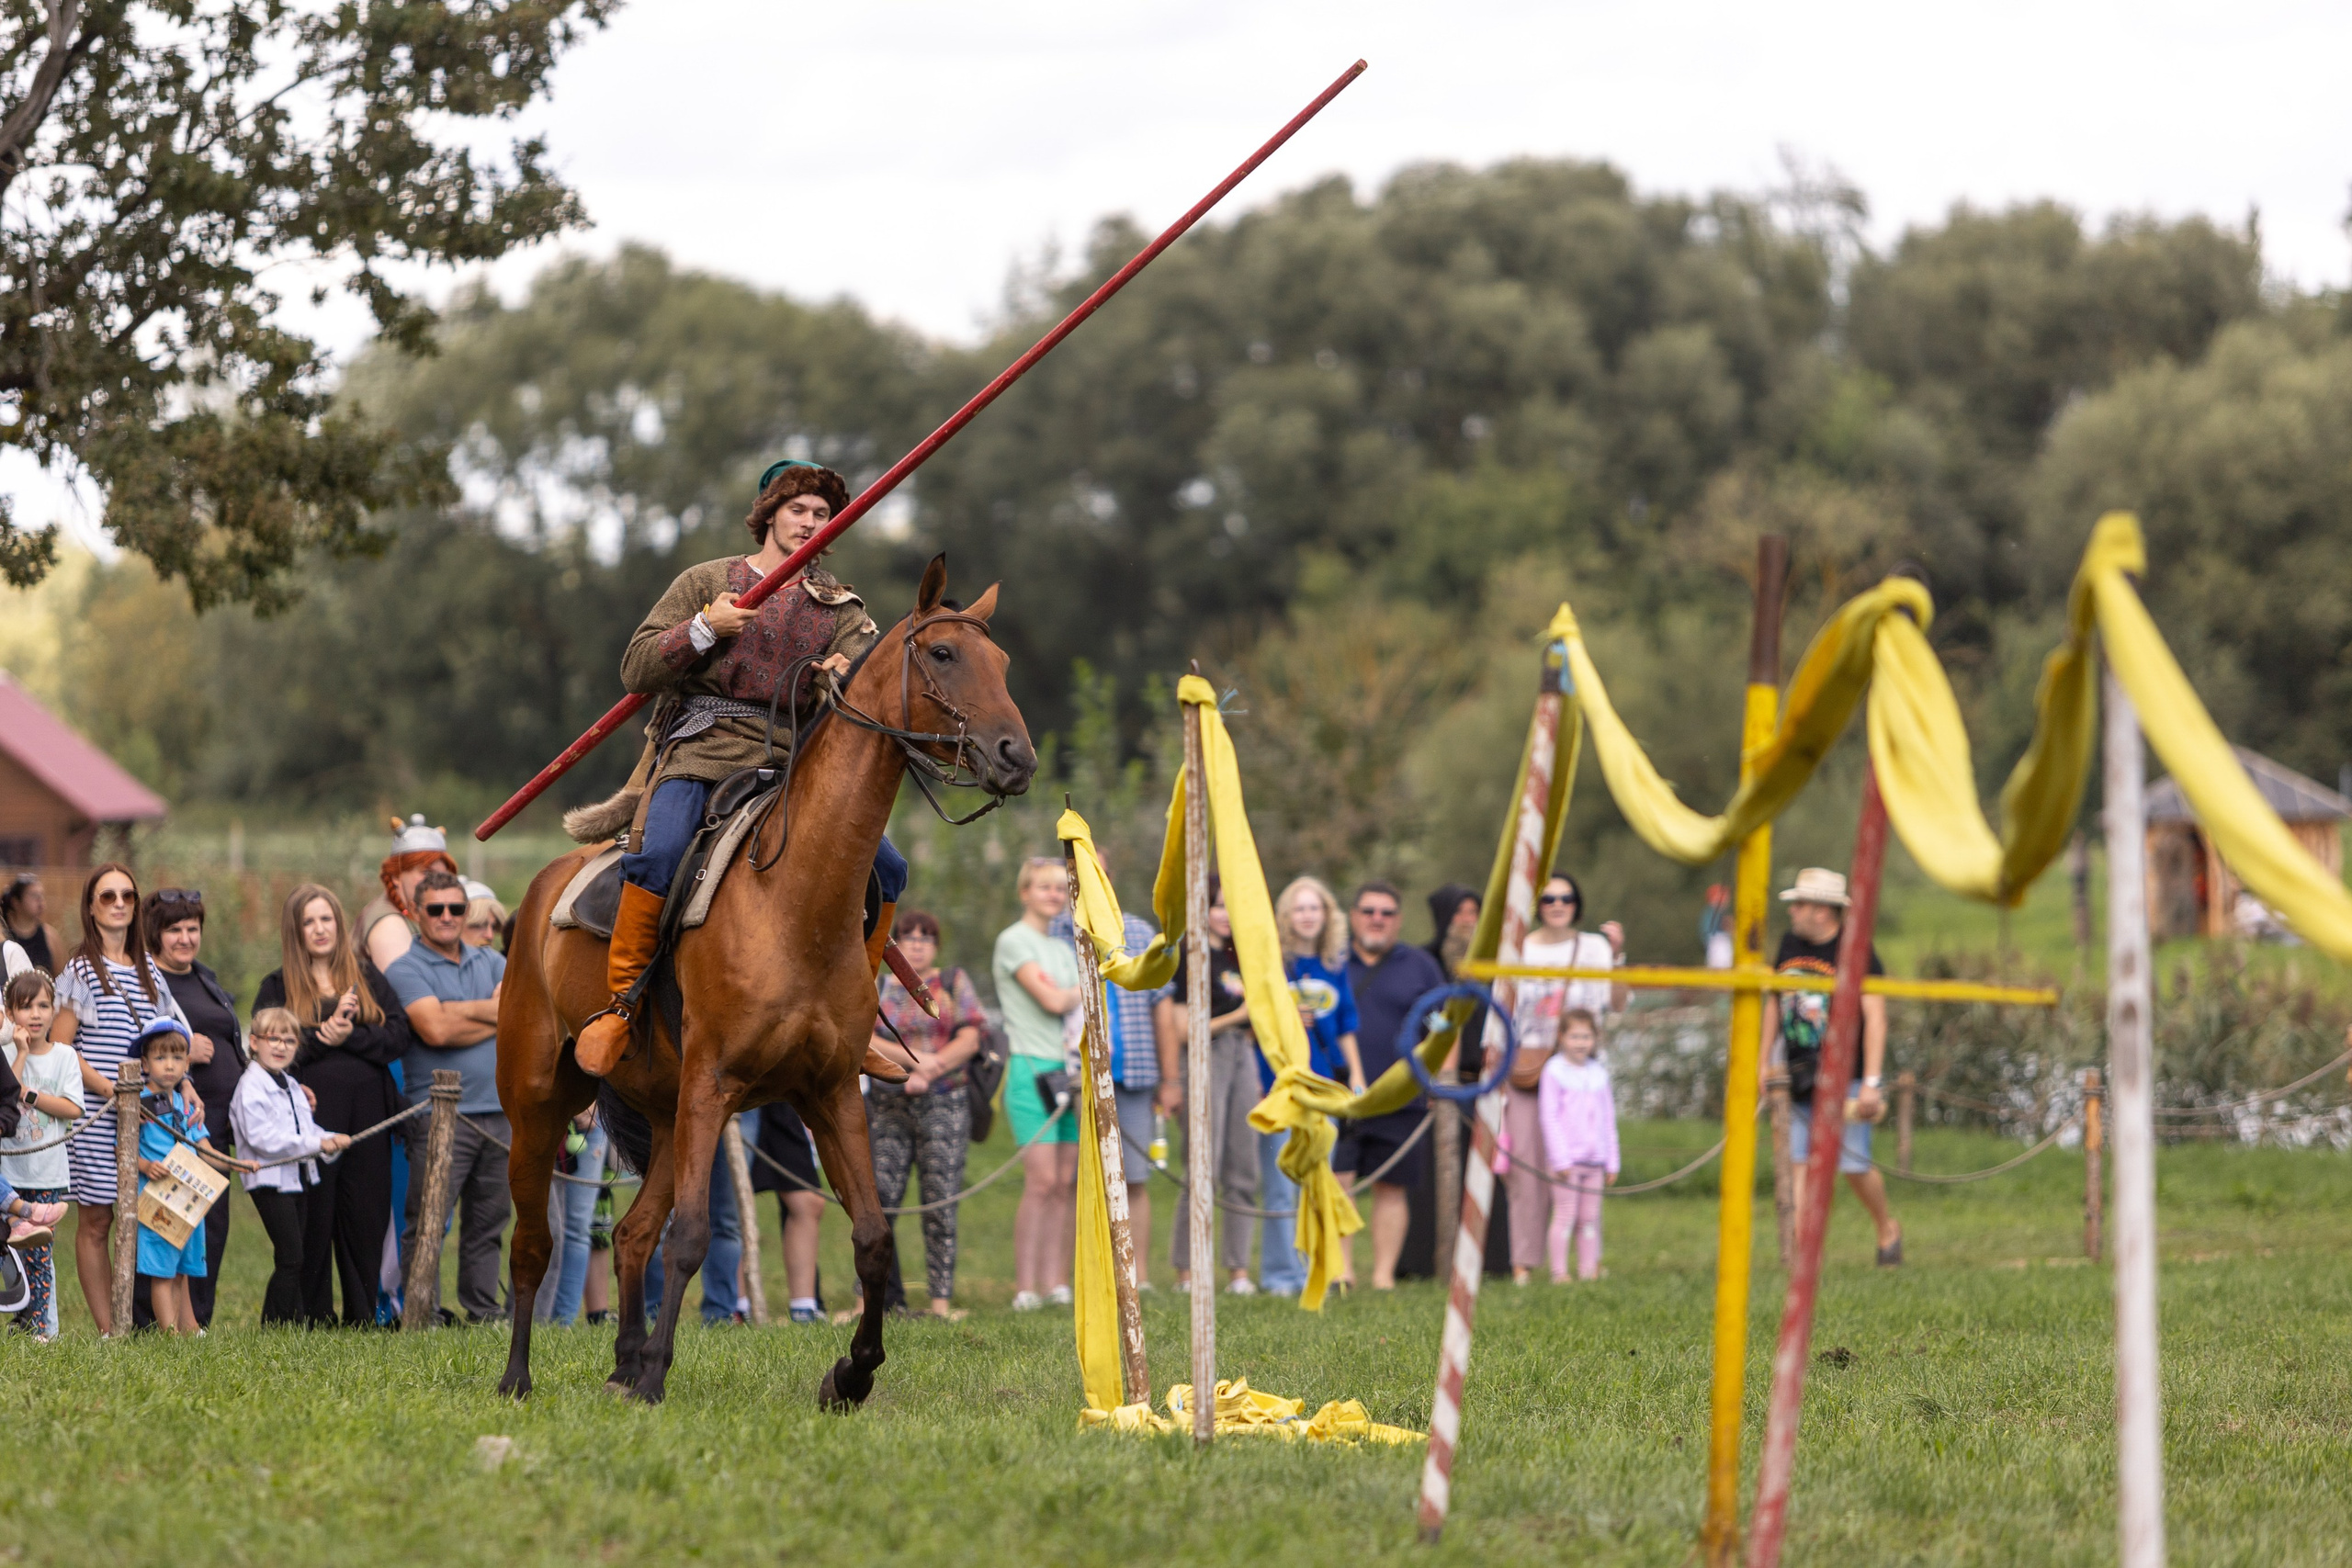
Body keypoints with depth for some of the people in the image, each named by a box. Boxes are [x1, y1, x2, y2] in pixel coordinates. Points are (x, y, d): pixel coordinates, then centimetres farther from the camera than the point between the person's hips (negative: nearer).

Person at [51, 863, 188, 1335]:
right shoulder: (81, 970, -1)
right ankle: (108, 1332, 0)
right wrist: (109, 1089, -16)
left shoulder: (148, 970, 15)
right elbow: (57, 1047, -7)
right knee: (95, 1223, -2)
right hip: (95, 1118, -5)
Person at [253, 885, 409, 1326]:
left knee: (367, 1222, 3)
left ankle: (362, 1319, 10)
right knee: (313, 1224, -2)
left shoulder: (366, 975, 14)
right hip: (312, 1117, -2)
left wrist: (351, 1037, -12)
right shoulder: (277, 988, 7)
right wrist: (329, 1028, -13)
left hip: (368, 1117, 2)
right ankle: (314, 1320, 4)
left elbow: (399, 1036, 4)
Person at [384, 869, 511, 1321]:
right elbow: (434, 1030, -16)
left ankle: (485, 1313, 15)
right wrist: (495, 1018, -5)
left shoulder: (490, 962, 17)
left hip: (498, 1111, 6)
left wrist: (462, 1012, -9)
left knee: (487, 1224, 9)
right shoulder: (406, 970, -1)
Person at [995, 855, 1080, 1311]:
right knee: (1042, 1179, -13)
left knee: (1067, 1182, 2)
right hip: (1032, 1068, -7)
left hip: (1073, 1069, 7)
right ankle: (1025, 1287, -11)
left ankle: (1056, 1282, 3)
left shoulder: (1064, 949, 20)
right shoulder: (1013, 941, -3)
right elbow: (1050, 1000, -12)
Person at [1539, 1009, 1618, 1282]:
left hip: (1595, 1158, 5)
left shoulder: (1599, 1073, 13)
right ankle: (1559, 1272, -4)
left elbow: (1608, 1120, 17)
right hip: (1566, 1159, -5)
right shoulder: (1554, 1071, -3)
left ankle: (1589, 1270, 8)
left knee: (1590, 1218, 5)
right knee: (1565, 1214, -6)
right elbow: (1550, 1117, -7)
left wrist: (1611, 1162, 13)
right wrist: (1560, 1158, -14)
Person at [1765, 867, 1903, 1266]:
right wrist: (1764, 1061, 16)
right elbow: (1774, 1000, 19)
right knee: (1800, 1160, -4)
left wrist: (1871, 1082, -21)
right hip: (1801, 1075, 5)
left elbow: (1875, 1017, -16)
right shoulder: (1790, 943, 6)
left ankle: (1887, 1228, 25)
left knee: (1854, 1164, -2)